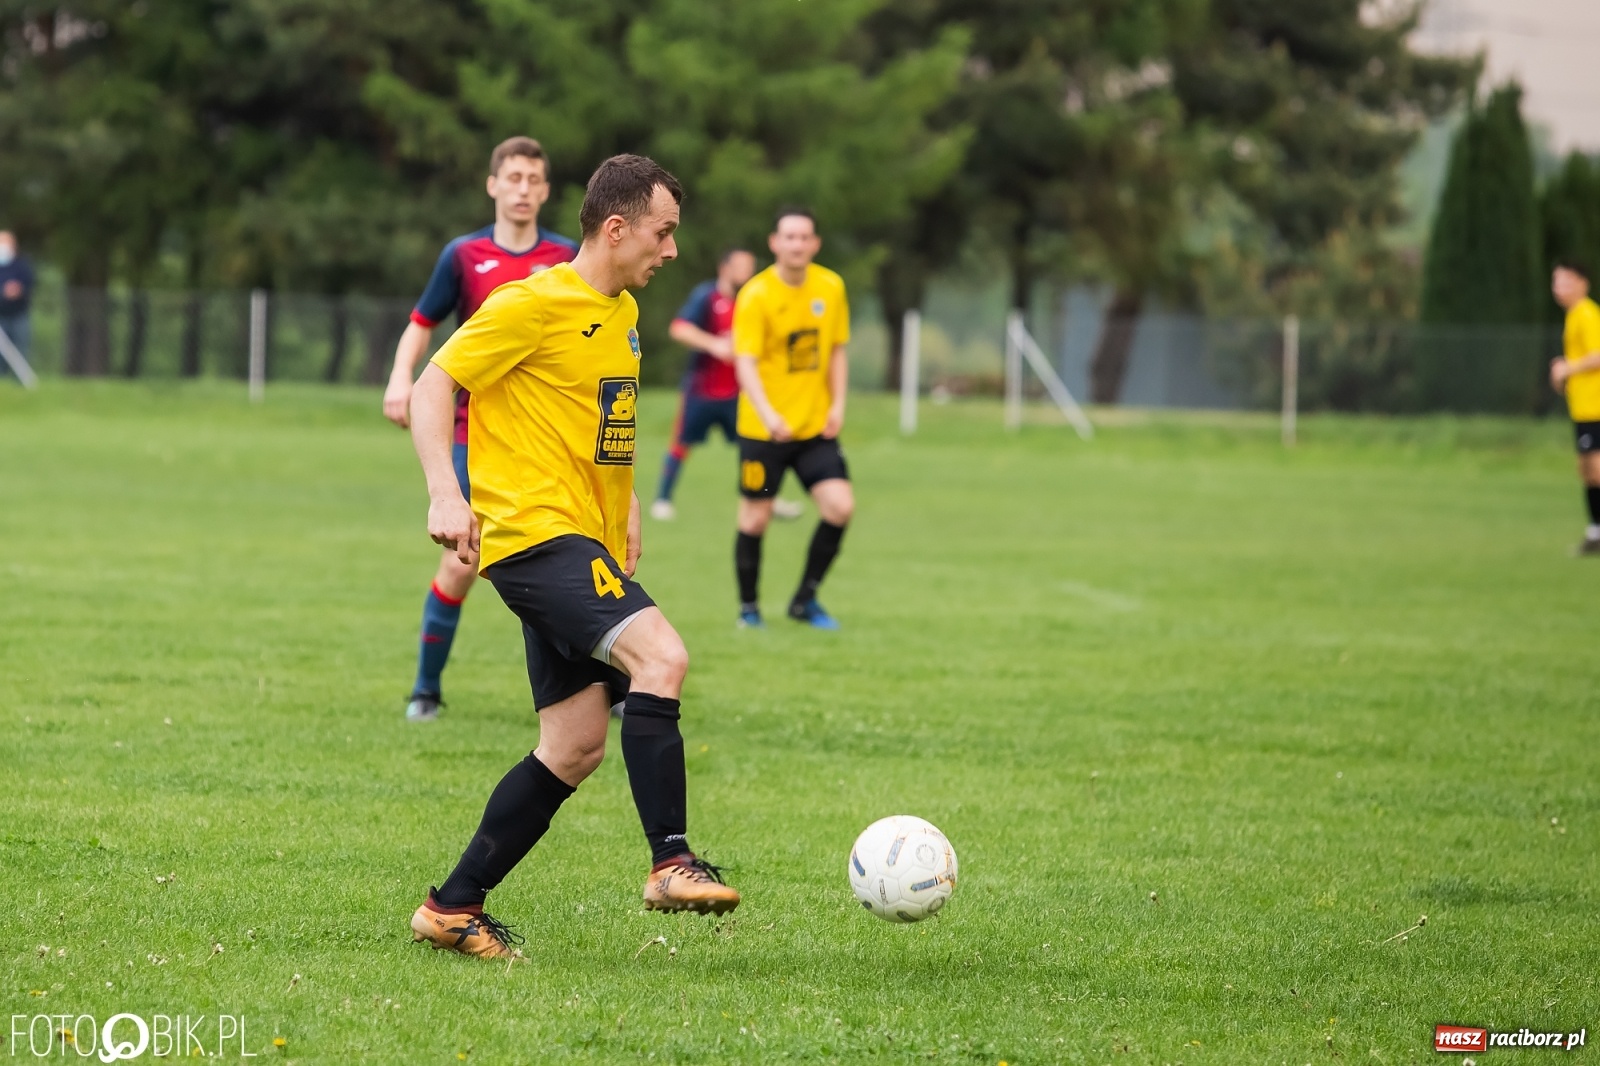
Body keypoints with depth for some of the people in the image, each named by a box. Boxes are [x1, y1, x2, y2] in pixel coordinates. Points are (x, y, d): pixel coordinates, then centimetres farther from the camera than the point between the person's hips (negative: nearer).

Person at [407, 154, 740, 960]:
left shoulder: (624, 313, 18)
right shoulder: (533, 304, -10)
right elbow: (433, 386, -11)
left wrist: (625, 504, 23)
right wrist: (444, 494, -24)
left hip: (584, 546, 9)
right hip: (535, 531, -9)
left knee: (577, 743, 5)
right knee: (660, 655, -26)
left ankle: (453, 908, 12)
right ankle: (670, 863, -28)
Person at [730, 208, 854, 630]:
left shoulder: (831, 288, 2)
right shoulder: (756, 295, -13)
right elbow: (745, 363, -20)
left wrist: (838, 405, 0)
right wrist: (768, 415, -34)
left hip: (815, 425, 4)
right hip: (763, 430, -4)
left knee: (840, 506, -10)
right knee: (755, 519, 1)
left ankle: (805, 599, 7)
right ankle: (748, 607, 20)